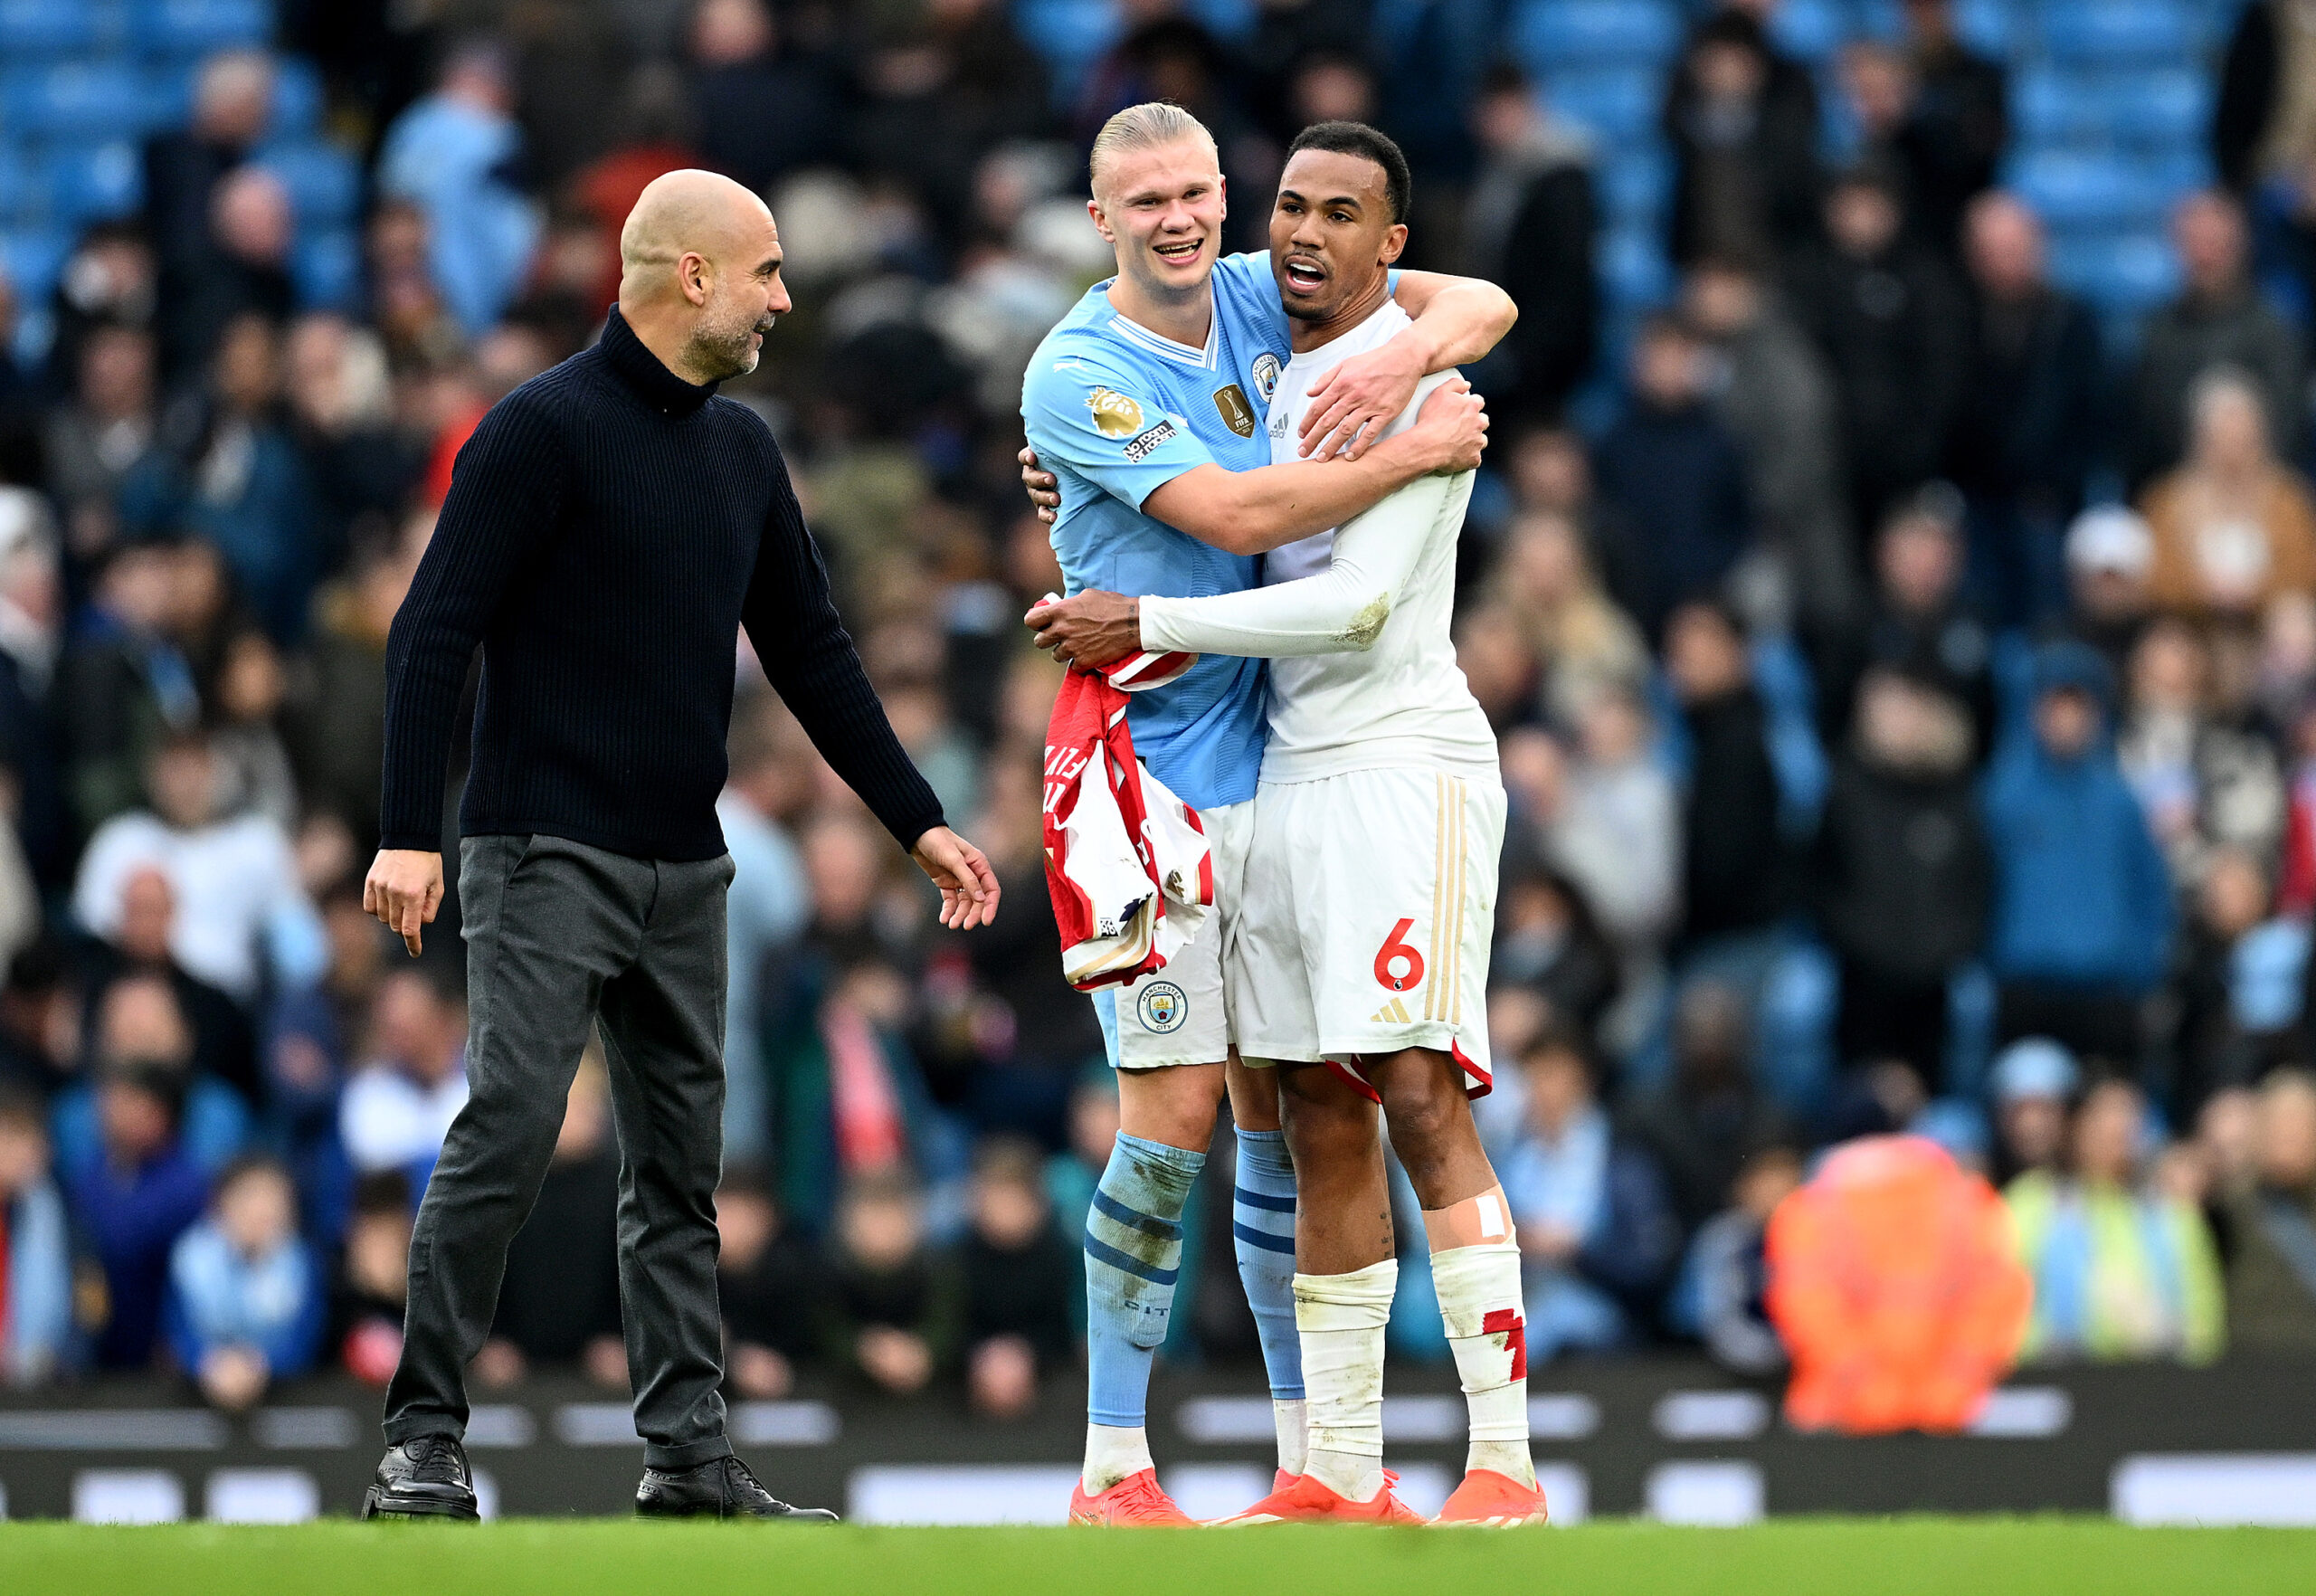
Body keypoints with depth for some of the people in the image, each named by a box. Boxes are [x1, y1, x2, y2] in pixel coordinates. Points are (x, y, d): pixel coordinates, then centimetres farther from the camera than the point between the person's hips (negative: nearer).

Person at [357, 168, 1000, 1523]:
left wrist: (920, 820, 17)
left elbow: (812, 651, 20)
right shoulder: (545, 430, -9)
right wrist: (410, 833, -18)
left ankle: (690, 1456, 11)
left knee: (681, 1168, 7)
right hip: (547, 853, -7)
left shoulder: (742, 450, 13)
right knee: (509, 1134, -13)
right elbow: (434, 635, -11)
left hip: (684, 870, 7)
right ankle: (425, 1441, -8)